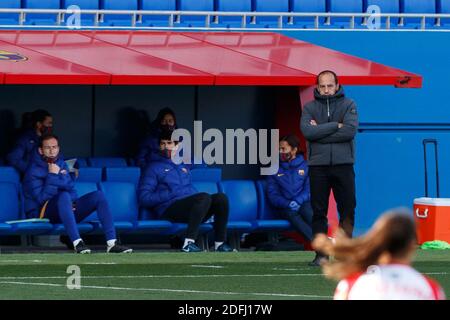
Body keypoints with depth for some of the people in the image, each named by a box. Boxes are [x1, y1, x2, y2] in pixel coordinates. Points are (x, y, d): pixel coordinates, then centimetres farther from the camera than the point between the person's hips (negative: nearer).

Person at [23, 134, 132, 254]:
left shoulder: (61, 164, 15)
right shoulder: (33, 171, -7)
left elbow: (71, 188, 17)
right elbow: (43, 199, -18)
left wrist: (71, 203, -4)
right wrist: (52, 176, -20)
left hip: (64, 211, 7)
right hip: (43, 214, -7)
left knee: (98, 195, -9)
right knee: (64, 196, -37)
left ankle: (112, 243, -24)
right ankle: (77, 243, -51)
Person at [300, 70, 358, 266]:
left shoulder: (348, 105, 8)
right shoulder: (310, 108, 10)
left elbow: (350, 130, -9)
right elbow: (307, 132, -8)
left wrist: (320, 131, -8)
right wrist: (335, 126, -9)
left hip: (343, 164, -1)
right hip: (317, 166, 1)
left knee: (347, 210, -1)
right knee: (319, 211, 1)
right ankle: (321, 254, 5)